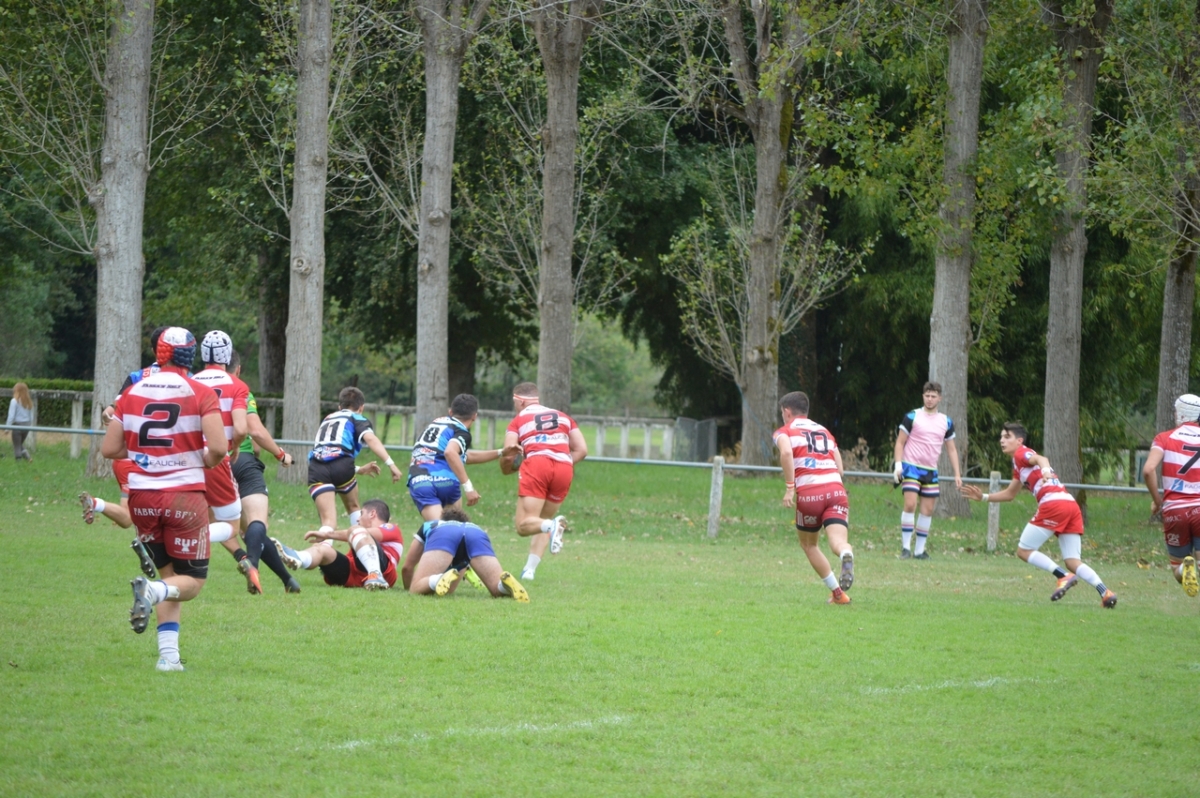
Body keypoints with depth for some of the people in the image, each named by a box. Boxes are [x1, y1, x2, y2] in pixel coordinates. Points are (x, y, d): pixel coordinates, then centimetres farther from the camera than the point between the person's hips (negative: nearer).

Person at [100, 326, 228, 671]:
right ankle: (153, 591, -26)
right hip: (185, 494, -4)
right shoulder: (201, 394, -6)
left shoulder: (133, 393, 4)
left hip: (143, 496, 4)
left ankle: (168, 654, 5)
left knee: (169, 572, 19)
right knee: (191, 582, 7)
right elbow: (218, 449, -16)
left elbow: (109, 449, 5)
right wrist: (205, 460, 7)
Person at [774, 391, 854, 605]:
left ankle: (837, 593, 15)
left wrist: (789, 487, -11)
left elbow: (786, 452, -12)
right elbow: (839, 468, 19)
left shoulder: (785, 431, 12)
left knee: (809, 544, 20)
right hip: (836, 489, 3)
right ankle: (847, 556, -51)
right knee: (838, 541, -14)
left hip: (809, 492, -3)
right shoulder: (824, 431, 27)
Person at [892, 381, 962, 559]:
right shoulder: (912, 417, -2)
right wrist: (898, 465, -11)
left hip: (931, 471, 4)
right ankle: (906, 547, -12)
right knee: (910, 505, -16)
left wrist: (957, 474, 7)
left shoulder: (946, 422, 9)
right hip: (911, 467, -4)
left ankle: (919, 550, 10)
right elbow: (900, 442, 1)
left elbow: (951, 449, 14)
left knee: (928, 510, 3)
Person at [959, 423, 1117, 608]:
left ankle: (1064, 577, -13)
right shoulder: (1019, 466, 32)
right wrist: (983, 497, 41)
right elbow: (1010, 494, 44)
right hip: (1071, 504, 9)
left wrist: (1045, 470, -39)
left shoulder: (1021, 454, 6)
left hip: (1053, 504, -9)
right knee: (1072, 562, 3)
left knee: (1024, 551, 3)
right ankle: (1105, 592, -17)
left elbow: (1040, 459, -18)